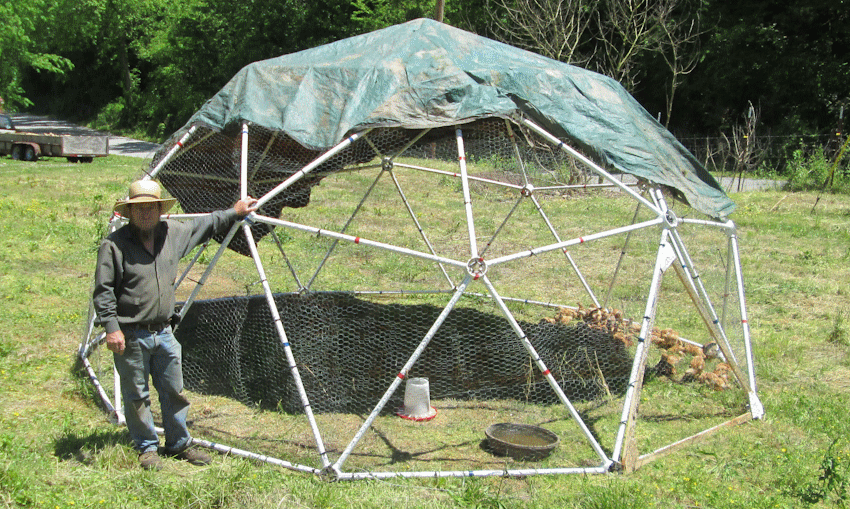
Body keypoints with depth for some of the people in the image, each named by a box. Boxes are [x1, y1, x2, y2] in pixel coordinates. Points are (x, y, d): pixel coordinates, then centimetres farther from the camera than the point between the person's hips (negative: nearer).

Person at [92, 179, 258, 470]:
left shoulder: (173, 233, 6)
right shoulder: (115, 245, -10)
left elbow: (202, 226, 25)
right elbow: (103, 291, -10)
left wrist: (235, 213, 29)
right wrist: (111, 327, -16)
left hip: (163, 333, 5)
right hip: (131, 335, -5)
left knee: (174, 391, 13)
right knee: (137, 397, 6)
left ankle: (179, 444, 28)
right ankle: (147, 449, 22)